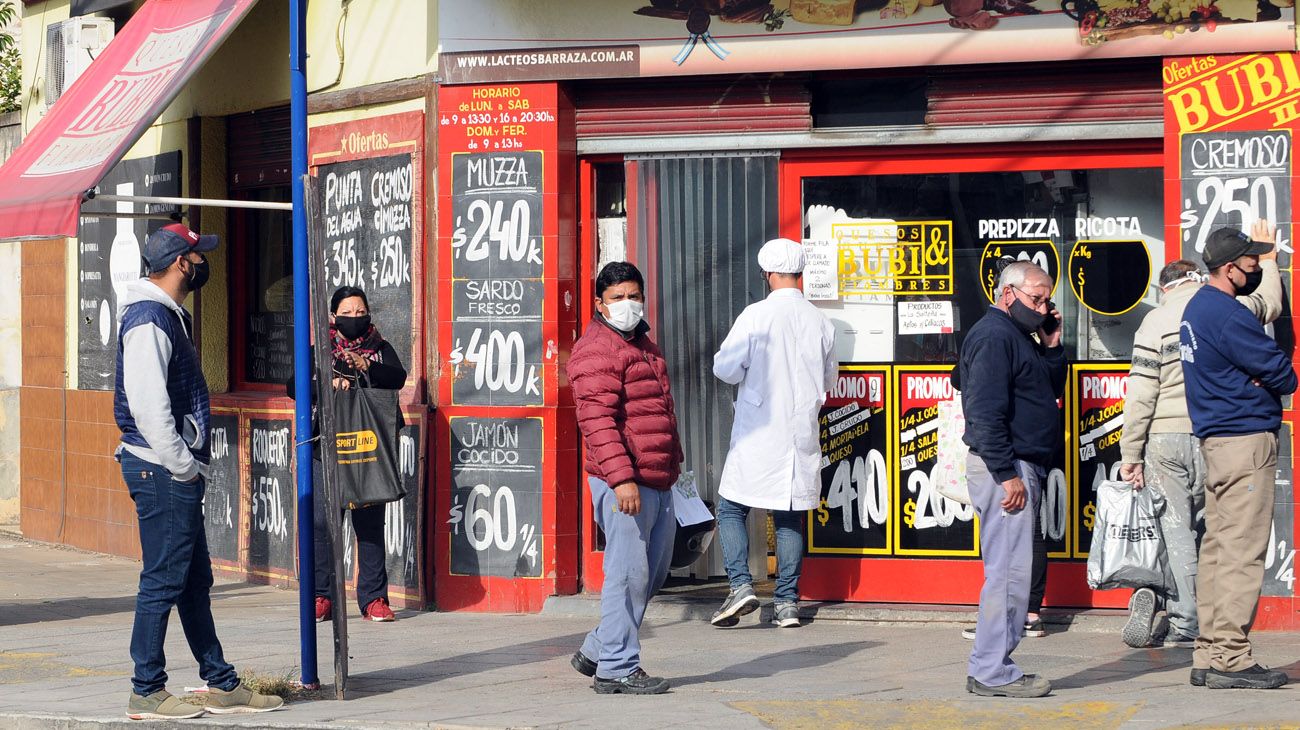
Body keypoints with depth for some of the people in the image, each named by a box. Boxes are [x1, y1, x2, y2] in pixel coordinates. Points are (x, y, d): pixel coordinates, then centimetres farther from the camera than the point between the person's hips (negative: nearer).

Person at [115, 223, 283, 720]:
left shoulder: (170, 316, 18)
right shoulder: (148, 319, -15)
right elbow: (149, 405, -23)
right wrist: (183, 467, -19)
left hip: (178, 473, 11)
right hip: (162, 472, -11)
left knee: (195, 582, 14)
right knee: (163, 582, -6)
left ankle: (222, 686, 20)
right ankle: (146, 694, 0)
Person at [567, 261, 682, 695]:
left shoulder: (643, 343, 20)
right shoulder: (597, 350, -12)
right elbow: (597, 420, -21)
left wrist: (674, 464, 28)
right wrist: (621, 478, -27)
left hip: (658, 482, 10)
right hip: (625, 484, -10)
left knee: (655, 572, 15)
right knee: (629, 573, -8)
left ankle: (597, 650, 24)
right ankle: (617, 670, -2)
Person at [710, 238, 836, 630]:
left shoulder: (756, 316, -11)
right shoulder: (820, 322, 3)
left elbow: (726, 369, -10)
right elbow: (828, 380, 14)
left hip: (758, 435, -4)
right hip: (802, 435, 4)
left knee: (730, 509, 7)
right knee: (790, 517, 10)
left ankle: (741, 586, -8)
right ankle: (787, 601, 7)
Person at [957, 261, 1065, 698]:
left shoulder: (1019, 336, 20)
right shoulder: (994, 335, -13)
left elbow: (1051, 392, 23)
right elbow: (986, 412, -21)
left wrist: (1052, 347, 10)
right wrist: (1008, 474, -23)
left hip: (1021, 469, 11)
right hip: (1004, 468, -11)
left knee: (1008, 571, 12)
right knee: (1010, 571, -11)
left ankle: (990, 669, 16)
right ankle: (992, 673, -9)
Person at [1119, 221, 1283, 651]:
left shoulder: (1156, 321, -3)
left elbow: (1141, 393, -6)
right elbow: (1271, 303, 28)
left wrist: (1131, 454, -1)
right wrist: (1267, 261, 47)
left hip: (1165, 438, -1)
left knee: (1176, 531, 3)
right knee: (1198, 527, 9)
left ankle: (1186, 627, -6)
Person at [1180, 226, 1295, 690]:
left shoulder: (1197, 308, 15)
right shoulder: (1229, 317, -17)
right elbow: (1281, 373, -16)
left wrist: (1259, 377, -5)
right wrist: (1284, 380, 5)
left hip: (1214, 440, 10)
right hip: (1246, 441, -10)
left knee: (1218, 547, 11)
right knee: (1243, 551, -9)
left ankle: (1209, 654, 13)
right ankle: (1231, 659, -11)